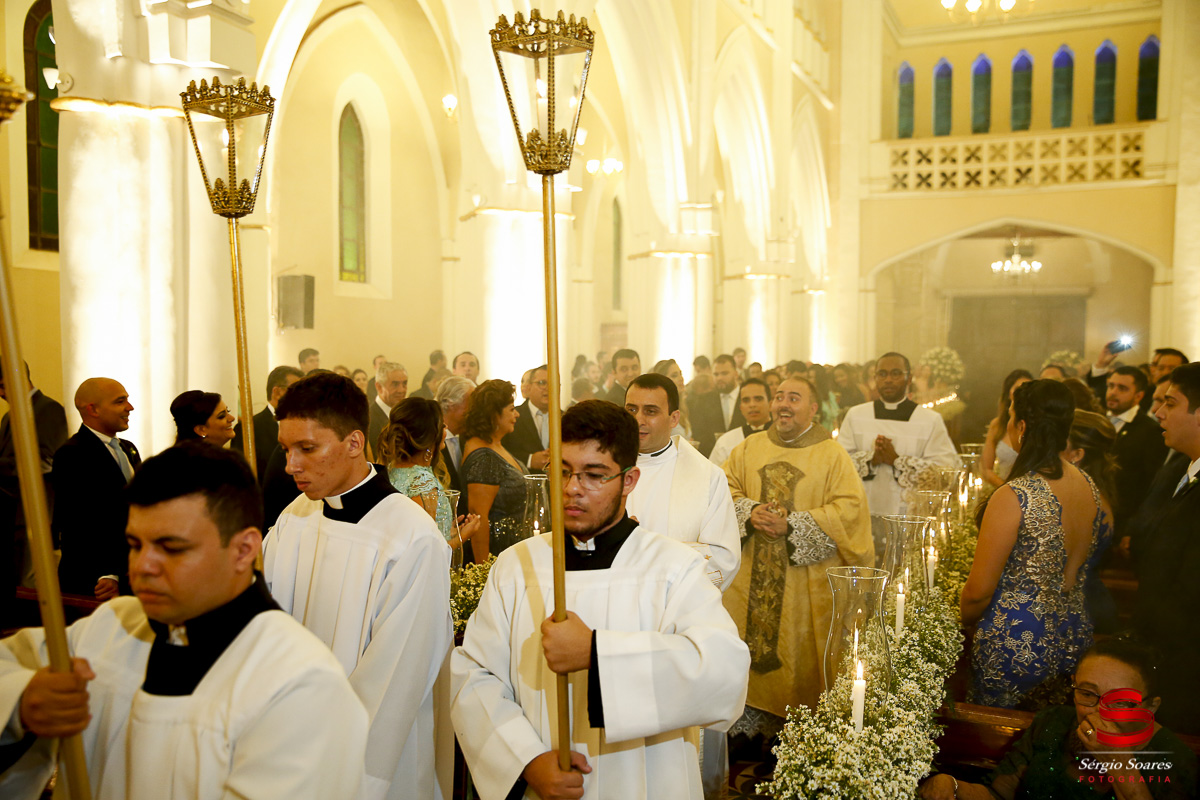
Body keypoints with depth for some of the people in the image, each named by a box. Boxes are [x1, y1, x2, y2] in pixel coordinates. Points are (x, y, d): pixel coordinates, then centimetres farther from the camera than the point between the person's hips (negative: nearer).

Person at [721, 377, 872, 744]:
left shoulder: (832, 455, -1)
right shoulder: (749, 448, 10)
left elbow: (849, 508, -10)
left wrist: (791, 526, -17)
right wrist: (750, 512, -13)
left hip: (806, 581, -3)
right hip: (752, 576, 3)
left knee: (799, 654, 1)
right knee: (748, 645, 5)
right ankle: (751, 719, 18)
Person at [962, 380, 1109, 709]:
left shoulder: (1013, 498, -21)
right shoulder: (1094, 491, -1)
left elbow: (979, 592, -17)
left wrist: (961, 622, 2)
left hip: (1015, 647, -7)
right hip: (1076, 641, 7)